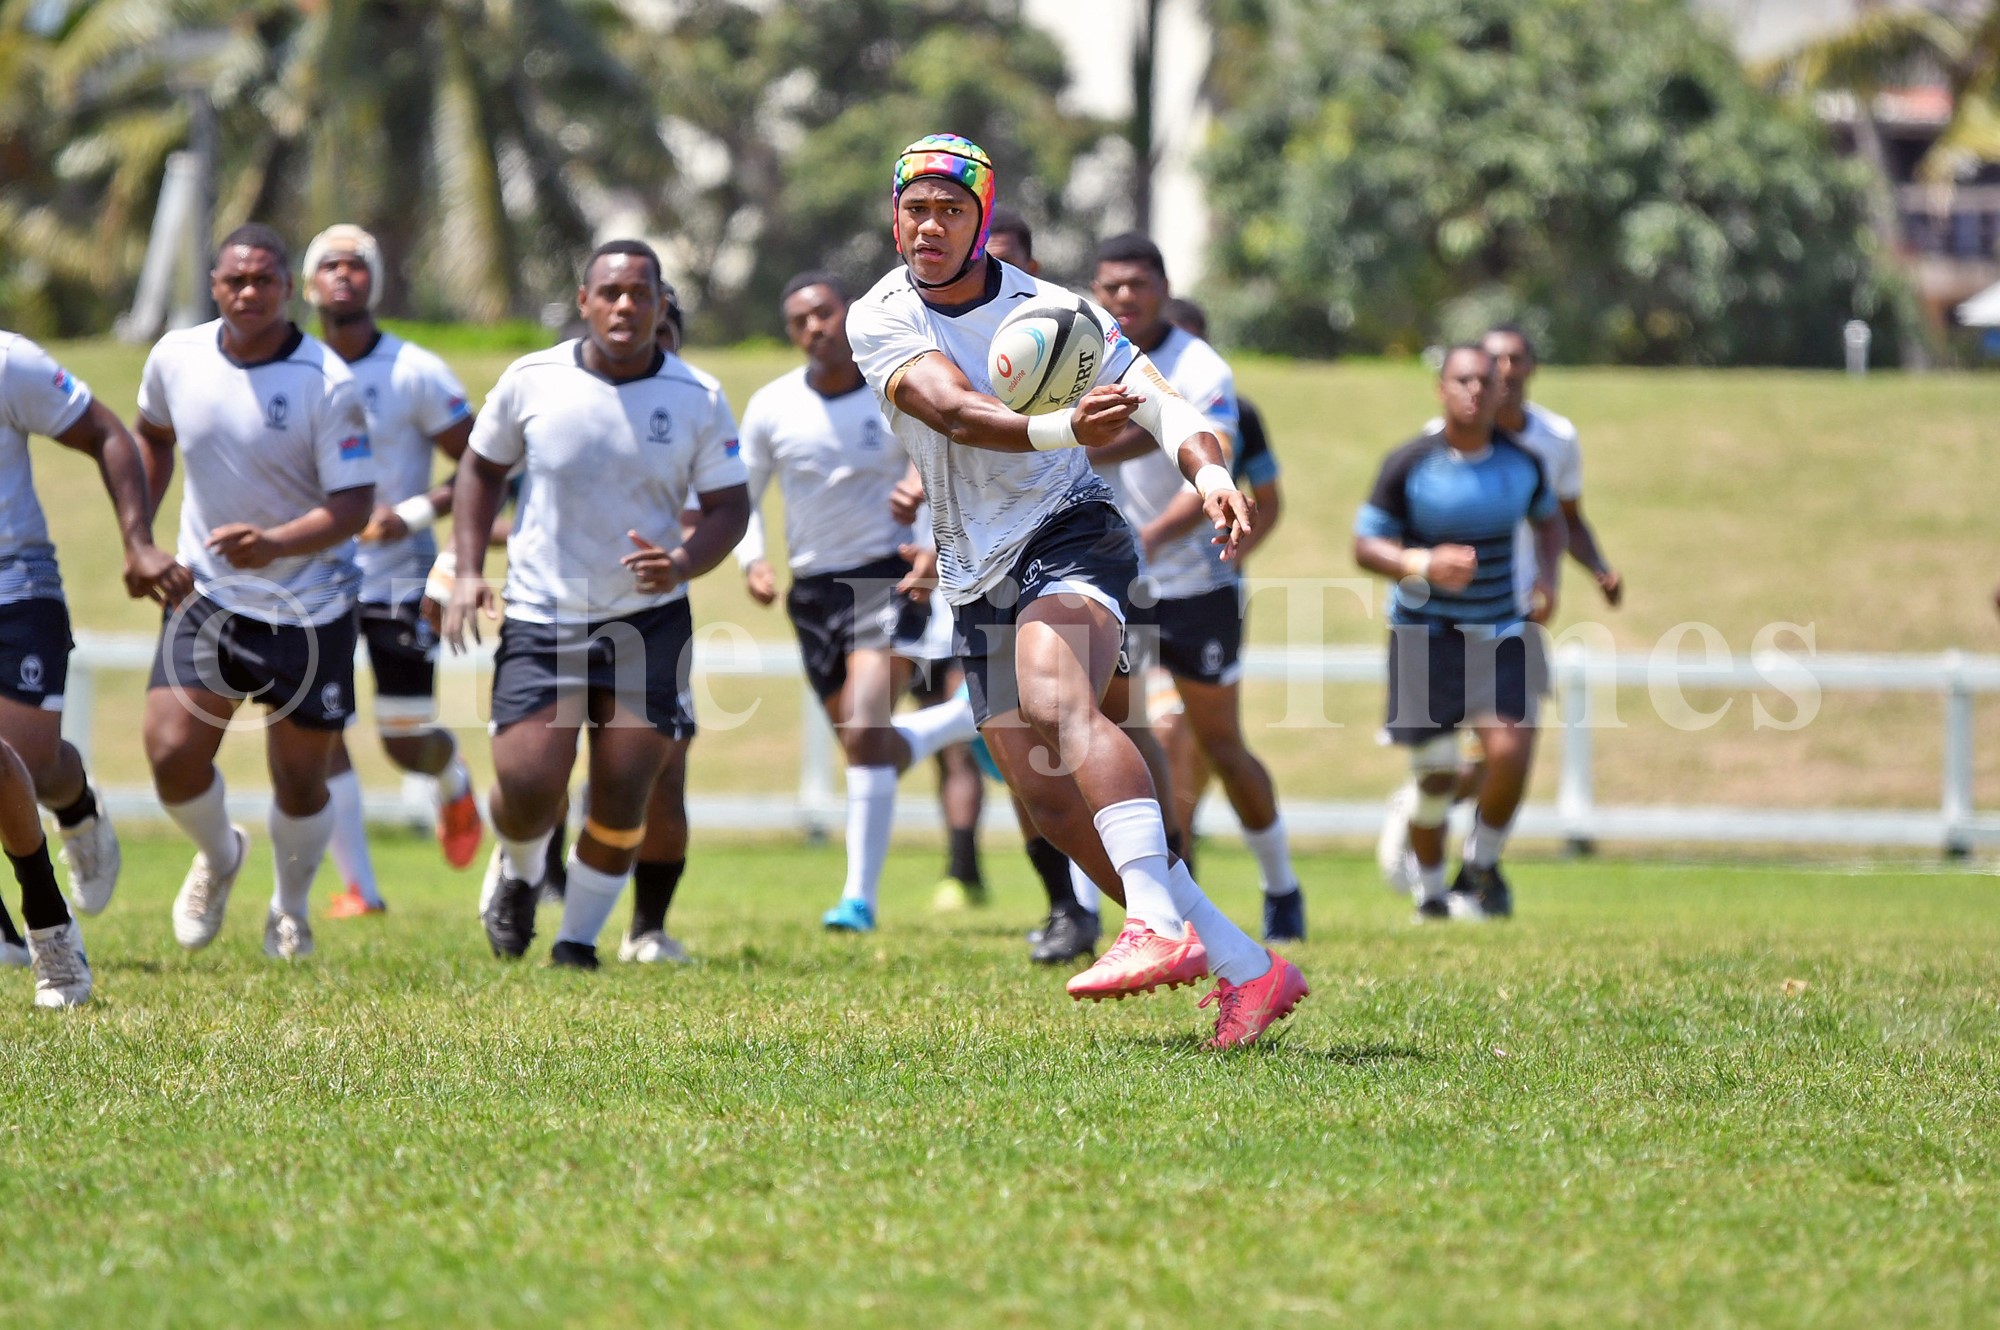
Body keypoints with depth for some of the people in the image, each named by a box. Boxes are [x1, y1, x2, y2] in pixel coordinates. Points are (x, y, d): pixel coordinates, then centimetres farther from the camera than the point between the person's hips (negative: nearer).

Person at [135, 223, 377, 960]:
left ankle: (291, 907, 34)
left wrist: (275, 543, -35)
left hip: (309, 609, -3)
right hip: (206, 594, 3)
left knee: (299, 781, 5)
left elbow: (354, 505, -19)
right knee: (170, 752, -12)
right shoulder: (175, 358, -5)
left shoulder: (329, 384, -18)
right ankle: (218, 856, 22)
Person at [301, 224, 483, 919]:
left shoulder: (415, 374, -9)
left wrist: (416, 513, -18)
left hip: (398, 576, -3)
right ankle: (358, 889, 2)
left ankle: (452, 778, 36)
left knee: (405, 743, -1)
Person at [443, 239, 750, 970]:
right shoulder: (531, 381, -5)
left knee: (622, 797, -4)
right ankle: (518, 873, 27)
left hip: (649, 620, 0)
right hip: (540, 618, 0)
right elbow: (483, 467, 10)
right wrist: (468, 571, 0)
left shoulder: (699, 399, -5)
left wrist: (685, 561, -21)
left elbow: (729, 504, 0)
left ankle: (579, 938, 16)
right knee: (526, 790, -9)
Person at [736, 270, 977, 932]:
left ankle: (860, 896, -17)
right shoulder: (772, 407, -1)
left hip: (889, 576, -4)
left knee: (866, 734, -21)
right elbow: (739, 496, 11)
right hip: (813, 588, 4)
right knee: (868, 749, 9)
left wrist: (937, 548, -19)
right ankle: (974, 717, 39)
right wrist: (752, 560, -7)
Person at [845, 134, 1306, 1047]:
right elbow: (953, 410, -21)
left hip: (1068, 535, -4)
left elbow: (1157, 401, -10)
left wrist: (1210, 470, -33)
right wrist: (1061, 429, -40)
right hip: (978, 581, 4)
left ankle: (1160, 928, -45)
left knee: (1055, 700, -33)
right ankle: (1244, 966, 2)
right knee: (1051, 798, -3)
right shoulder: (880, 319, -2)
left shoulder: (1047, 311, -4)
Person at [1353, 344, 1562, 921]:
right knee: (1434, 777, 0)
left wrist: (1547, 575, 0)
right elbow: (1365, 545, -9)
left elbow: (1549, 519, 19)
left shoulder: (1521, 461, -1)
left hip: (1501, 630, 2)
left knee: (1511, 751, -17)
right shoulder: (1409, 464, -11)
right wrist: (1423, 564, -27)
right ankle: (1430, 890, 26)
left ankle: (1481, 866, 10)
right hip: (1426, 632, -2)